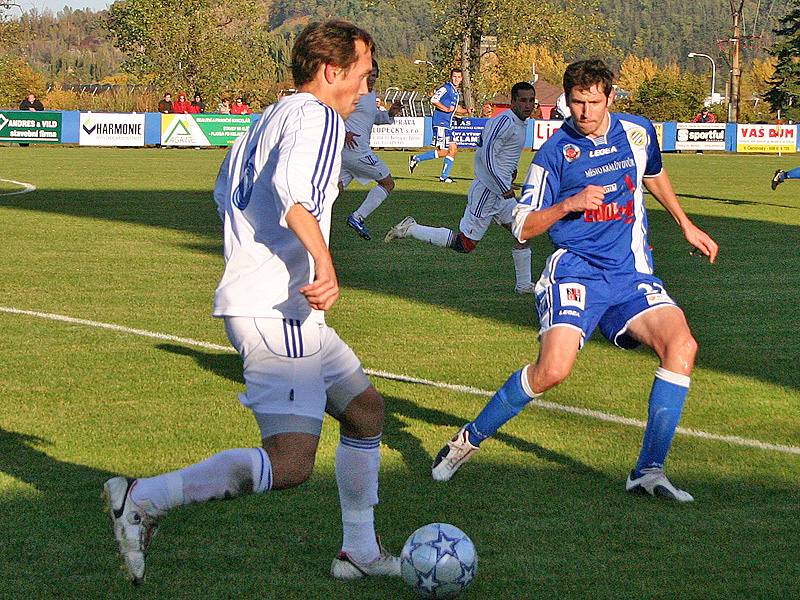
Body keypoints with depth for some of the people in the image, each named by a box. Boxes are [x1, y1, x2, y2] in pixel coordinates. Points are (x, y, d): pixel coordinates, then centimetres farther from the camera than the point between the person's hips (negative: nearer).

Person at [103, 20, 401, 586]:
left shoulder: (270, 119, 20)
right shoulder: (317, 116, -9)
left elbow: (227, 190, 32)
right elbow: (292, 185, -28)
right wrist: (325, 264, -35)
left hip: (277, 308, 11)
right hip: (277, 310, -11)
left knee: (365, 407, 21)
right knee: (291, 463, -18)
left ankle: (360, 551, 26)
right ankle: (144, 499, -16)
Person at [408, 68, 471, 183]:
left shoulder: (456, 92, 20)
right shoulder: (446, 88, -9)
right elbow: (433, 100, -20)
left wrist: (466, 111, 17)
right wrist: (446, 109, -20)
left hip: (447, 125, 10)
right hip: (440, 123, -10)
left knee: (453, 149, 5)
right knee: (443, 152, -12)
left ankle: (444, 176, 8)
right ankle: (416, 159, -2)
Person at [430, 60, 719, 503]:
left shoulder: (638, 132, 7)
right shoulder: (555, 151, -5)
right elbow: (523, 227, -2)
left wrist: (686, 225, 34)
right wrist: (569, 204, -17)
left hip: (632, 272, 4)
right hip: (576, 270, -4)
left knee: (682, 345, -20)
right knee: (553, 369, -25)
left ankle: (649, 471, -13)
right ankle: (469, 439, -2)